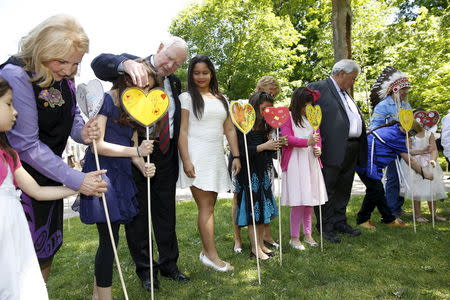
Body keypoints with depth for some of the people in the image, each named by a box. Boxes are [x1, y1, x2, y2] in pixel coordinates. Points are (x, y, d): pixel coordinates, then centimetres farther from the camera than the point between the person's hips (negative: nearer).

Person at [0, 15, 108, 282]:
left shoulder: (64, 75, -1)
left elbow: (72, 114, 11)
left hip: (50, 173, 7)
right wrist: (76, 180, -24)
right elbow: (27, 145, -23)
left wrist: (82, 132, -14)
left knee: (49, 246, 19)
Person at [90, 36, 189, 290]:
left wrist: (178, 157, 10)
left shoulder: (175, 82, 11)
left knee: (166, 212, 13)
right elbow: (99, 63, -23)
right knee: (137, 212, 7)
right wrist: (126, 64, -43)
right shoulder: (134, 66, -4)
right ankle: (144, 269, 23)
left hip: (166, 154, 5)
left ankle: (169, 263, 29)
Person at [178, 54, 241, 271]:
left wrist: (236, 156, 7)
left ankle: (206, 251, 18)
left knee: (209, 205, 8)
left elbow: (229, 130, 15)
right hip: (197, 158, -5)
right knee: (205, 207, -5)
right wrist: (186, 161, -14)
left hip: (216, 157, 5)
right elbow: (182, 131, -6)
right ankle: (212, 255, 2)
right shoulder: (187, 97, 1)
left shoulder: (221, 99, 17)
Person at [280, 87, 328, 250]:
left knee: (310, 199, 10)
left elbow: (317, 136, 20)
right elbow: (287, 138, -13)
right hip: (295, 162, -6)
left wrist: (317, 148, -1)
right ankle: (294, 238, 7)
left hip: (311, 161, 7)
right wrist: (307, 142, -24)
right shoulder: (288, 116, -5)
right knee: (298, 201, -6)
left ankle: (307, 234, 24)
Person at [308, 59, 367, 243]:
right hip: (333, 150, -9)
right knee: (327, 191, 1)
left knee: (343, 190, 17)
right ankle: (326, 228, 12)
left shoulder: (345, 93, 22)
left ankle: (340, 222, 29)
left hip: (351, 151, 9)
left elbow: (357, 119, 23)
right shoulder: (318, 88, -6)